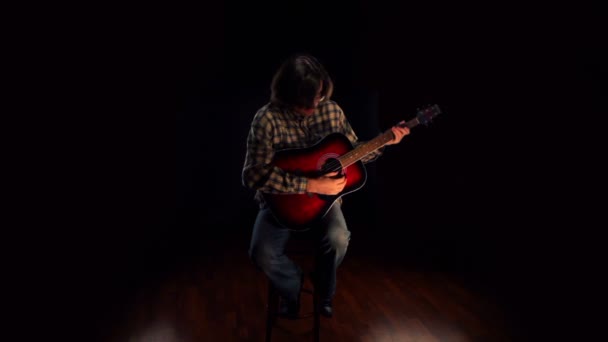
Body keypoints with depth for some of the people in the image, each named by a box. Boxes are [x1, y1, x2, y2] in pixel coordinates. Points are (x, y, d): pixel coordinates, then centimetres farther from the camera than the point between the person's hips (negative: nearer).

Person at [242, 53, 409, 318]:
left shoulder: (331, 110, -2)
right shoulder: (268, 119, -17)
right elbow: (254, 175, -25)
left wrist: (384, 142, -9)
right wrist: (310, 185, -29)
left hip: (323, 195, 2)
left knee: (338, 239, -26)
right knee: (262, 253, -24)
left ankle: (324, 293, 9)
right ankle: (292, 287, 13)